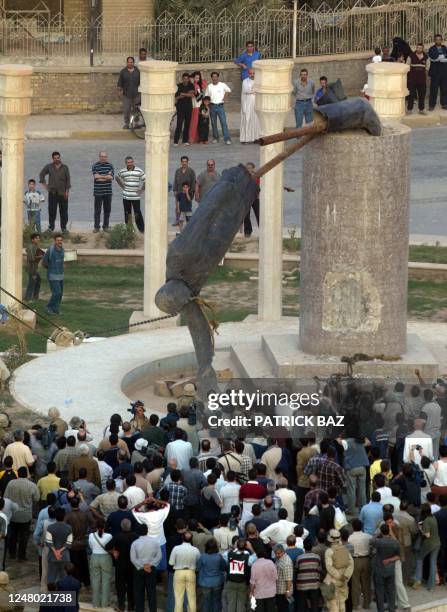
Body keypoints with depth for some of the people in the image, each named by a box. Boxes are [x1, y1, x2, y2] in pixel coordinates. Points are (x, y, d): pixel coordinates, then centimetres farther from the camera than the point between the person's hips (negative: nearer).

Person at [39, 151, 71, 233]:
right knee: (52, 210, 1)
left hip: (62, 193, 0)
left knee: (63, 211, 1)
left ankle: (64, 227, 8)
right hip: (52, 192, 0)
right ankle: (51, 227, 9)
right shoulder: (49, 167, 6)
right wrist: (44, 184, 9)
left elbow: (68, 180, 4)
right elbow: (41, 174, 18)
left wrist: (67, 190, -3)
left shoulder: (65, 167, 6)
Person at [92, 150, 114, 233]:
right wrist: (107, 176, -7)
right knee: (97, 210, -1)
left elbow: (111, 177, -5)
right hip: (98, 192, -2)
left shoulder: (110, 166, 7)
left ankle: (106, 226, 14)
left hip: (108, 192, 2)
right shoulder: (95, 166, 0)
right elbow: (96, 177, -12)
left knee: (107, 210, 5)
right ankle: (96, 227, 3)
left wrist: (101, 177, -10)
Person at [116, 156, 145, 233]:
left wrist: (142, 189, -2)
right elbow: (117, 177, 24)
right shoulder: (122, 171, 4)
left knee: (137, 213, -6)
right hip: (126, 197, 3)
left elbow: (145, 180, 3)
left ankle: (142, 229, 1)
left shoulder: (139, 171, -3)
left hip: (136, 197, -3)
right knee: (127, 214, 5)